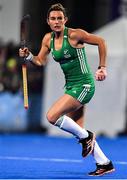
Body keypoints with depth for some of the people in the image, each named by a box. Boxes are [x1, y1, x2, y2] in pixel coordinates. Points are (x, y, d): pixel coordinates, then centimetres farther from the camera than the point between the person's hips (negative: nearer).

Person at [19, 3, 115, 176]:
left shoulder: (75, 34, -16)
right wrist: (28, 56, -7)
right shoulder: (48, 39, 4)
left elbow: (100, 41, -9)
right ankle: (104, 163, 18)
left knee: (52, 116, -19)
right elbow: (41, 61, 13)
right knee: (76, 128, 9)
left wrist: (102, 68, -9)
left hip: (84, 85, -8)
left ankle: (86, 137, 0)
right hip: (70, 86, 8)